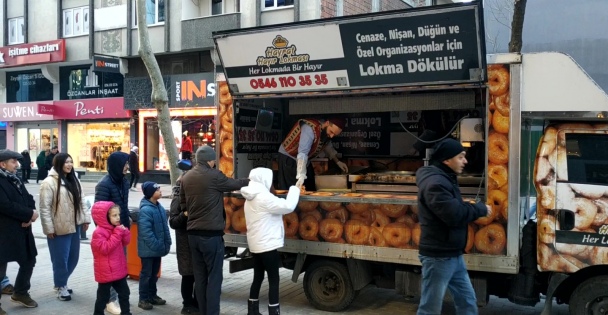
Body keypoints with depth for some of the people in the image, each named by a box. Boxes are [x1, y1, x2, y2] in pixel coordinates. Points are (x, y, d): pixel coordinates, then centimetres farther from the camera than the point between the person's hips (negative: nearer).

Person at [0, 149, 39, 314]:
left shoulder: (15, 179, 13)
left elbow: (28, 198, 10)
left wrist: (29, 215, -9)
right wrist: (29, 214, -18)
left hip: (21, 230, 9)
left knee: (29, 261, 18)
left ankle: (20, 293, 36)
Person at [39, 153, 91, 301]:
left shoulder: (74, 180, 10)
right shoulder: (49, 182, -13)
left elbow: (82, 201, 14)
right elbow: (45, 208, -14)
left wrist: (86, 219, 8)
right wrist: (49, 228, -15)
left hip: (74, 226, 7)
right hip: (59, 228, -7)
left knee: (73, 257, 15)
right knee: (60, 259, 3)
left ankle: (61, 281, 34)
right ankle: (60, 287, 20)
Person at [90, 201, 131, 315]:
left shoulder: (115, 228, 5)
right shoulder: (99, 232, -20)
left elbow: (125, 243, 13)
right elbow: (105, 248, -27)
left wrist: (124, 232, -8)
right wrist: (117, 234, -26)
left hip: (119, 270, 8)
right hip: (105, 272, -8)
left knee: (124, 293, 15)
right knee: (103, 296, 6)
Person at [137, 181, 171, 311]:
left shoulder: (160, 207, 7)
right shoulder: (145, 210, -21)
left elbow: (165, 227, 13)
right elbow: (146, 232, -24)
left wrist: (167, 243, 9)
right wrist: (156, 246, -22)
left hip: (158, 248, 8)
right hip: (148, 249, -8)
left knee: (154, 273, 18)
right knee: (146, 274, 3)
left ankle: (152, 295, 30)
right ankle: (143, 299, 14)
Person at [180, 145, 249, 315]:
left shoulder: (186, 177, 10)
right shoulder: (214, 176, -12)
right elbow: (234, 184, 1)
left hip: (193, 233, 7)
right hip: (211, 234, -7)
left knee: (200, 276, 12)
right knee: (214, 276, 0)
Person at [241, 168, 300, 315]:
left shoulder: (251, 198, 12)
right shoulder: (264, 197, -19)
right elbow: (288, 206, -19)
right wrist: (295, 188, -8)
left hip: (256, 244, 9)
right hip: (267, 244, -9)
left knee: (258, 278, 16)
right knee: (273, 280, -2)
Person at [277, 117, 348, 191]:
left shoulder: (327, 131, -5)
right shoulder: (310, 129, -31)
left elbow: (327, 145, 18)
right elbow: (302, 153, -41)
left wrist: (337, 161, 12)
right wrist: (301, 176, -49)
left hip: (305, 161, 8)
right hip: (288, 158, -8)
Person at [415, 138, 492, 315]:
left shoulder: (445, 179, 14)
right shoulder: (434, 183, -21)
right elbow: (454, 214, -27)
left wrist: (476, 209, -1)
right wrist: (480, 209, -11)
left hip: (454, 255, 10)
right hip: (438, 257, -10)